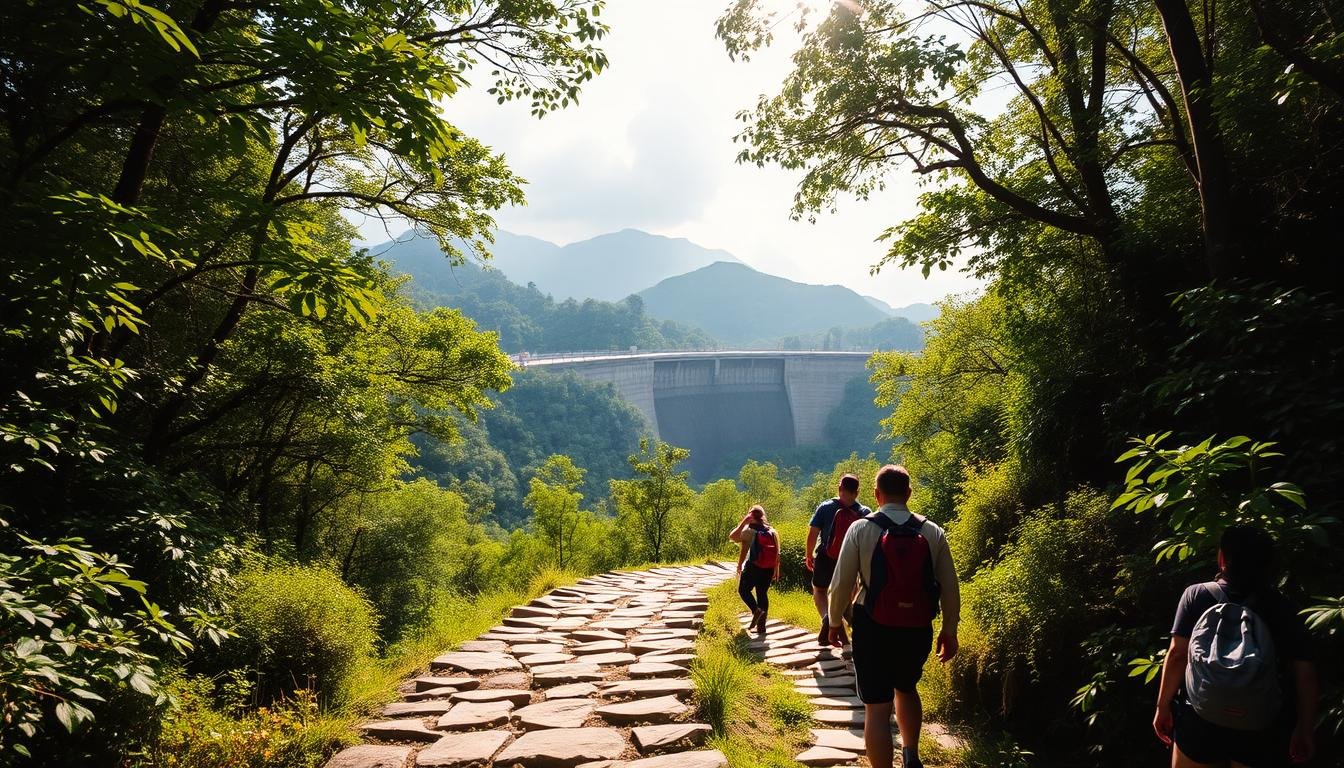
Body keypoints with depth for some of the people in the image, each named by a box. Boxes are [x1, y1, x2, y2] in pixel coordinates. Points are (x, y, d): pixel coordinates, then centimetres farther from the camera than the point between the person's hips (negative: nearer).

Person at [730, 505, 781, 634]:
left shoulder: (748, 531, -7)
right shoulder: (772, 532, 6)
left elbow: (744, 551, -13)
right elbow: (777, 553, 5)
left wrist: (739, 566, -1)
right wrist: (776, 569, 12)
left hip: (753, 567, -4)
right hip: (768, 569, 4)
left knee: (743, 590, 12)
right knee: (763, 594, 12)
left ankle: (756, 610, -14)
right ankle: (761, 626, 11)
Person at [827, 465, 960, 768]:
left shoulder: (861, 529, -10)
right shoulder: (933, 532, -3)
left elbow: (841, 583, -9)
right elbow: (950, 587, 1)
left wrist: (835, 622, 6)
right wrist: (949, 630, 14)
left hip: (874, 629, -4)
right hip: (918, 629, 4)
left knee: (877, 708, 5)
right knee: (906, 688, 30)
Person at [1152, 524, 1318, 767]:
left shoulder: (1196, 595, -6)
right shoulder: (1282, 607, -1)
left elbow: (1177, 653, -9)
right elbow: (1305, 672, -3)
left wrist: (1163, 706, -2)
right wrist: (1304, 730, 4)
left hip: (1200, 720, -1)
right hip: (1263, 729, 1)